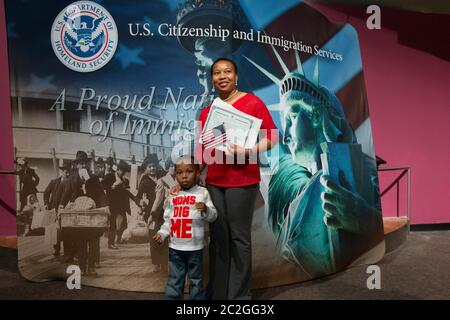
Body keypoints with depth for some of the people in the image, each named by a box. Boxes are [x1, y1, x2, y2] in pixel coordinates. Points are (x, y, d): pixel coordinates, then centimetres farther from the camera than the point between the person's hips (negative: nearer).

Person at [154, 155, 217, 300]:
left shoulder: (202, 192, -7)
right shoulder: (172, 195, 5)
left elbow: (213, 216, -10)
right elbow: (168, 220, 13)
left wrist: (206, 209, -31)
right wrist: (162, 233, -1)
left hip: (194, 247, -3)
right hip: (175, 246, 3)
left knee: (196, 280, 13)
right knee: (174, 280, 14)